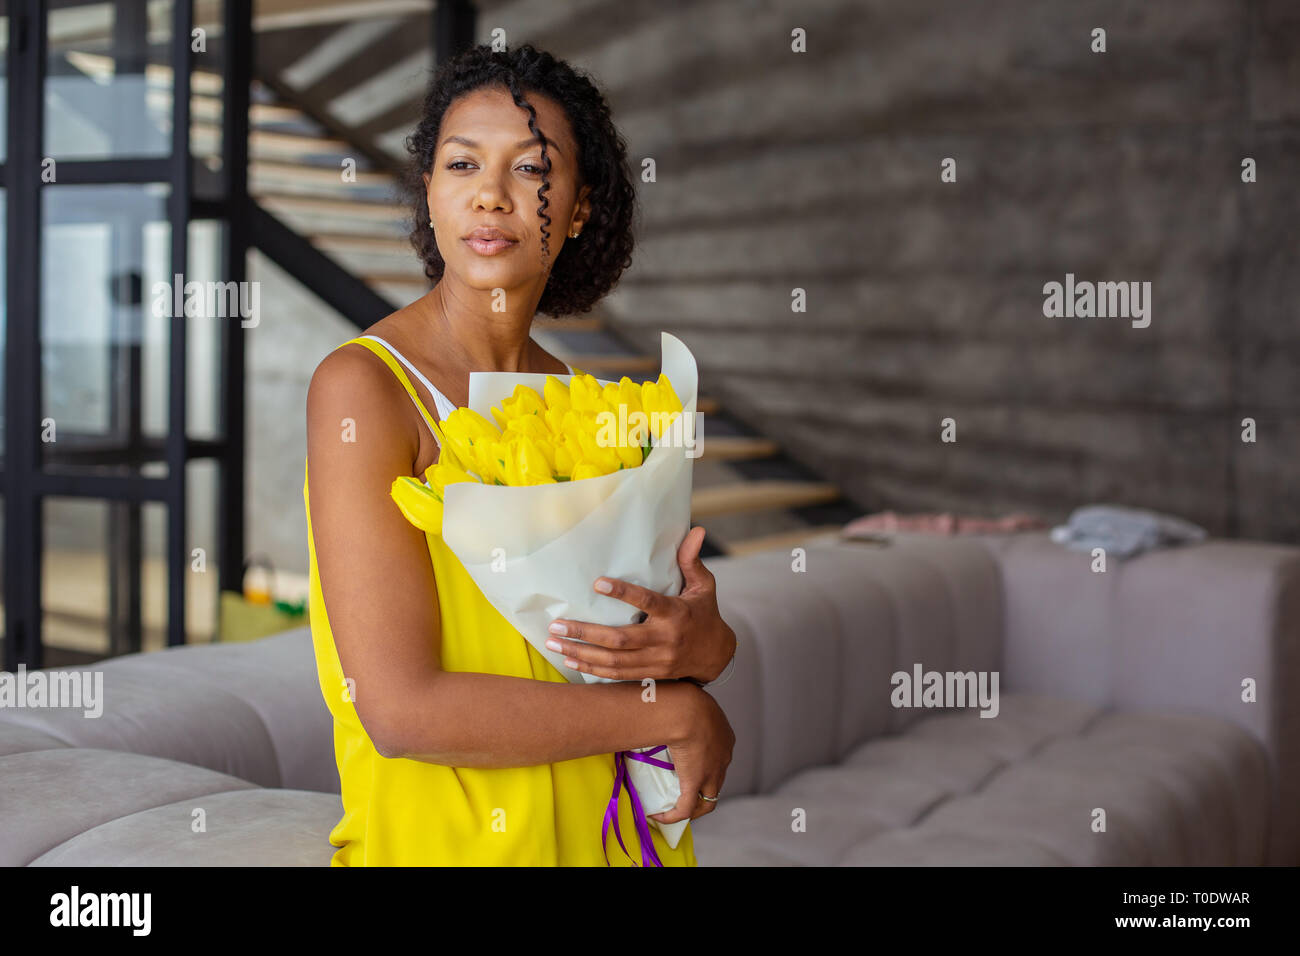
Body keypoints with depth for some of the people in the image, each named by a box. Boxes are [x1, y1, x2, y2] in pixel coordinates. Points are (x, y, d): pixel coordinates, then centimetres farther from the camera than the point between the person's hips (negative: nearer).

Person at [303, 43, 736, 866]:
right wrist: (673, 711, -17)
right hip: (441, 835, -5)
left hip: (609, 828, 6)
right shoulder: (363, 386, -16)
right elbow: (401, 711, -23)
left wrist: (706, 645, -16)